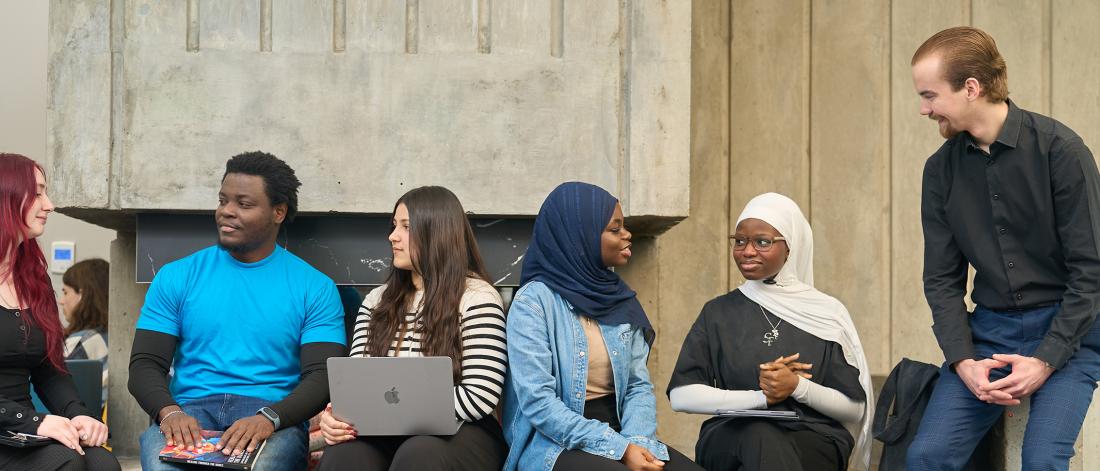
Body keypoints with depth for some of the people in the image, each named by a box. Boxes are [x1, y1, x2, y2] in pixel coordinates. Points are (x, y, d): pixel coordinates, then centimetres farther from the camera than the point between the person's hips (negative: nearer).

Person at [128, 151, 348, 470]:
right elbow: (144, 364, 8)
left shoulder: (315, 288, 8)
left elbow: (322, 376, -1)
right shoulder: (176, 277, 14)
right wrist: (169, 411, -15)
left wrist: (268, 418, -21)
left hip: (274, 417, -1)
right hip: (192, 409, 2)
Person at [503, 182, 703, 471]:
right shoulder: (533, 302, -9)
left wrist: (635, 442, -12)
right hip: (555, 445, -5)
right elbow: (538, 402, -16)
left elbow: (639, 385, 8)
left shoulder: (621, 300, 9)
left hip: (617, 435, 5)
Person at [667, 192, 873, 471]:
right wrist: (759, 397, -10)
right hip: (733, 435, 1)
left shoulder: (827, 313, 10)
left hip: (814, 440, -1)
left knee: (762, 443, -37)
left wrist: (798, 386, -12)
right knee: (760, 436, -37)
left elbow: (855, 408, 7)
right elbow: (681, 396, 0)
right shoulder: (719, 312, 12)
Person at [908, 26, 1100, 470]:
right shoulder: (940, 169, 2)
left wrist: (1045, 361, -15)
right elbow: (942, 279, 5)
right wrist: (963, 361, -10)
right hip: (988, 330, 4)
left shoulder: (1059, 149, -11)